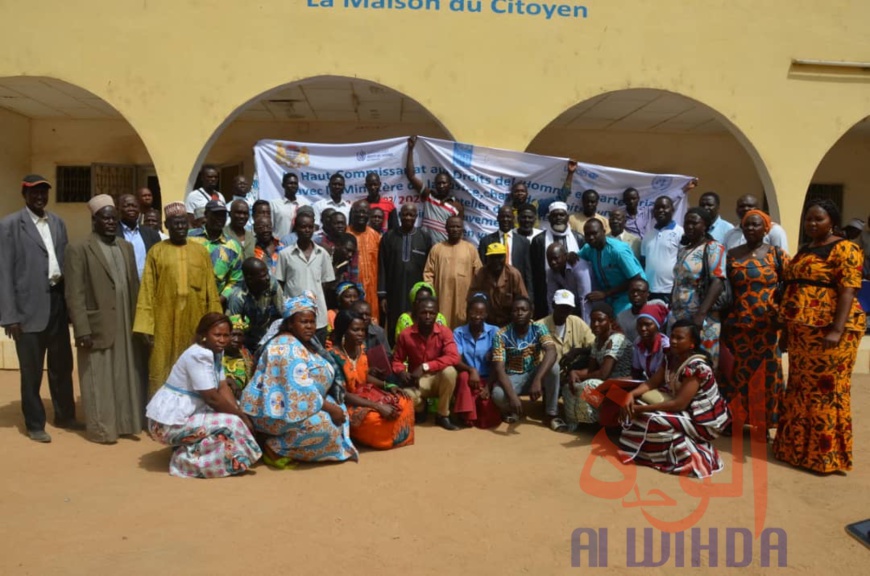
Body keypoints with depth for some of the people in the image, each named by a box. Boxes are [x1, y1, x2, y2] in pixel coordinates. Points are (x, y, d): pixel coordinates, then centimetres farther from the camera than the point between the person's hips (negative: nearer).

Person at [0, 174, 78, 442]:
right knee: (31, 371, 7)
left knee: (62, 366, 16)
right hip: (30, 307, -5)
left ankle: (64, 416, 32)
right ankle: (35, 424, 23)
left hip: (58, 302, 5)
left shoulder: (58, 223, 11)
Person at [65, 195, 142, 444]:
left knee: (126, 377, 12)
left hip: (126, 327, 5)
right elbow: (75, 295, -10)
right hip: (97, 327, -5)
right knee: (99, 381, 5)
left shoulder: (126, 247, 13)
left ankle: (126, 422, 25)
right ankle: (101, 429, 17)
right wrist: (82, 330, -16)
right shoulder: (78, 250, -6)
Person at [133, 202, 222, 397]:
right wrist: (146, 326, -8)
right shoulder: (156, 252, 2)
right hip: (165, 322, -1)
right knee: (163, 372, 2)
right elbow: (147, 291, -1)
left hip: (195, 321, 2)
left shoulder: (201, 251, 7)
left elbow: (211, 290, 7)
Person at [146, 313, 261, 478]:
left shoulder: (215, 352, 8)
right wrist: (242, 416, -15)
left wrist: (239, 413, -10)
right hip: (169, 423, -10)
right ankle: (188, 461, -3)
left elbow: (223, 389, 3)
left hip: (181, 415, 10)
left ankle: (187, 450, 14)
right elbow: (212, 398, -24)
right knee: (231, 424, -17)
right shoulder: (199, 356, -22)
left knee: (232, 415, 11)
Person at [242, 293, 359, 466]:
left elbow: (321, 376, 11)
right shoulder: (288, 348, -22)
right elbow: (301, 391, -28)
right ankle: (275, 448, -9)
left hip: (290, 404, 10)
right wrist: (330, 408, -20)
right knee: (322, 424, -26)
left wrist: (333, 406, -3)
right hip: (274, 411, -10)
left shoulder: (308, 342, 10)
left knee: (338, 410, 6)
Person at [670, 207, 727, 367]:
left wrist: (701, 314, -23)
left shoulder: (713, 248, -4)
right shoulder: (683, 251, 18)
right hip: (679, 318, 7)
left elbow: (717, 283, -15)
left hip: (702, 320, -7)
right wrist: (670, 312, 15)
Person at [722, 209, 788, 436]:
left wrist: (782, 311, -11)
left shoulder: (776, 254, 3)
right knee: (737, 372, 5)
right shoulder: (732, 254, 8)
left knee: (766, 372, 3)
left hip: (767, 325, -1)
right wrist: (724, 318, 2)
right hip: (738, 324, 2)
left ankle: (764, 423, 14)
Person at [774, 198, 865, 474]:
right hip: (801, 331, 8)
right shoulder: (804, 250, 17)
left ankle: (824, 453, 9)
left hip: (828, 331, -8)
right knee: (800, 389, 13)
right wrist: (787, 327, 18)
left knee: (826, 391, -1)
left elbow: (847, 290, -16)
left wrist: (837, 330, -25)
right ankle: (798, 446, 24)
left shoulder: (845, 249, -7)